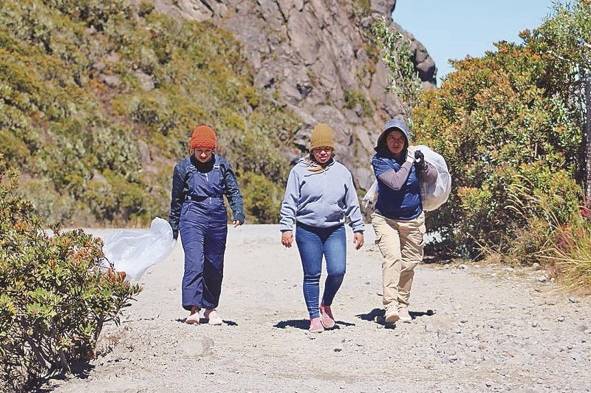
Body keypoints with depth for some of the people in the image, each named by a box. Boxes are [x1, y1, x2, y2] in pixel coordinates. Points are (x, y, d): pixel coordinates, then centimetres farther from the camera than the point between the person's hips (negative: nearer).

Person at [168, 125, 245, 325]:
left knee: (214, 266, 9)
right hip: (192, 218, -3)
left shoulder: (222, 165, 6)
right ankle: (193, 309, -22)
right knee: (194, 262, -17)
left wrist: (238, 212, -9)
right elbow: (176, 199, 11)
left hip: (218, 218, 3)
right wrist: (173, 227, 16)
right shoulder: (183, 167, 2)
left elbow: (233, 191, 9)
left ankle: (210, 307, 24)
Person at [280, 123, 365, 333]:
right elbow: (289, 203, 1)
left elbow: (352, 204, 14)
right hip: (307, 231, -2)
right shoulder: (300, 171, 1)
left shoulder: (342, 172, 9)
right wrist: (286, 228, -5)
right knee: (312, 275, 1)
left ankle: (326, 306, 15)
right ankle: (314, 316, 12)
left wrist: (358, 229, 11)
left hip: (335, 230, 2)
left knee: (337, 271, -10)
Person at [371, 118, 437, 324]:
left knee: (408, 264, 8)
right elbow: (396, 183, -23)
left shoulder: (412, 154, 1)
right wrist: (409, 161, -19)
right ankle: (390, 306, -30)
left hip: (413, 220, 4)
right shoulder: (379, 160, -11)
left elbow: (433, 177, -1)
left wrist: (423, 165, -20)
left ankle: (403, 305, 22)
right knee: (392, 257, -23)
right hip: (385, 219, -4)